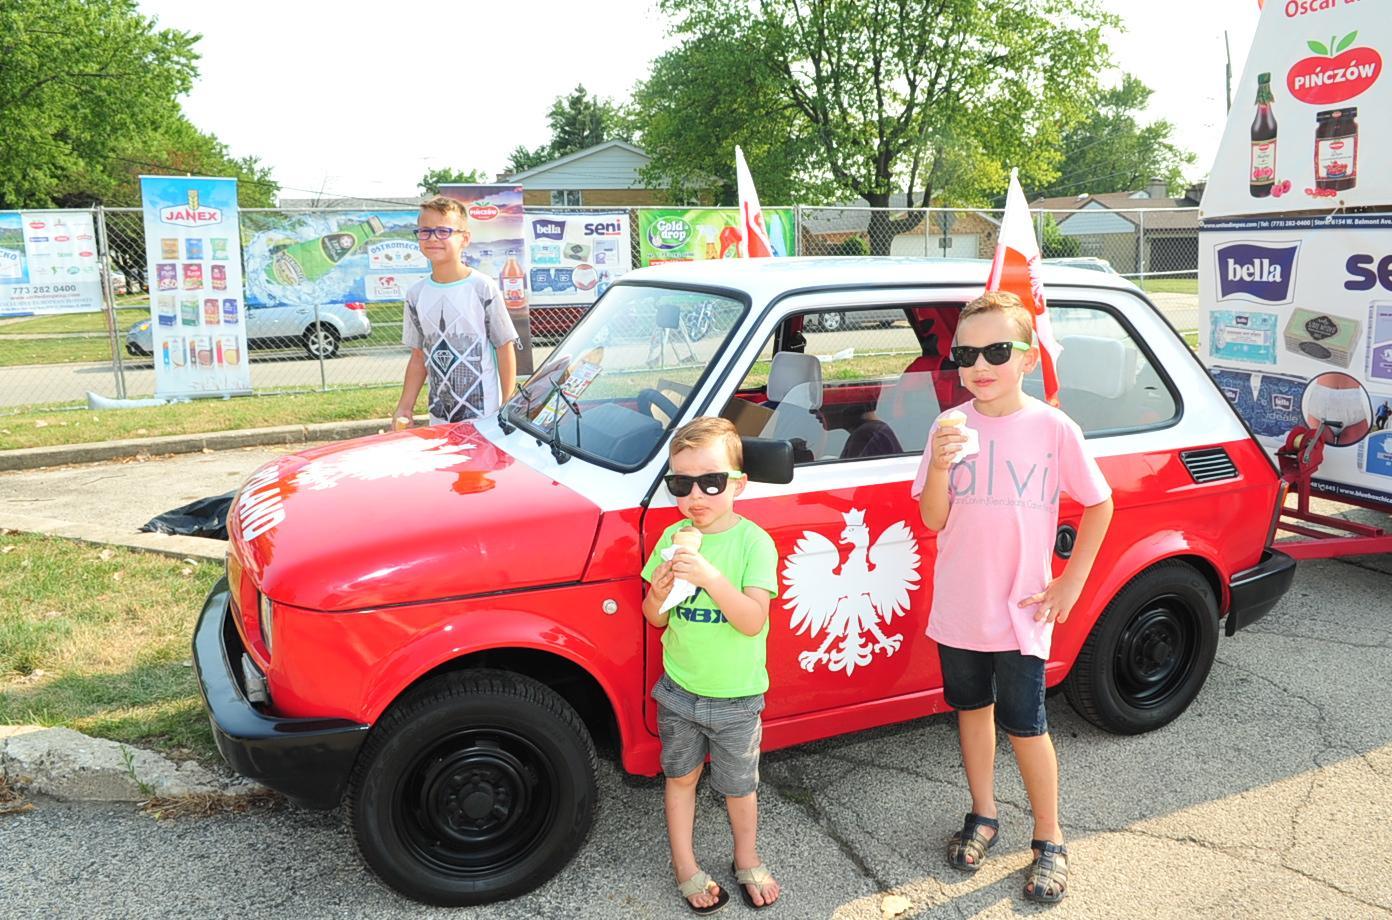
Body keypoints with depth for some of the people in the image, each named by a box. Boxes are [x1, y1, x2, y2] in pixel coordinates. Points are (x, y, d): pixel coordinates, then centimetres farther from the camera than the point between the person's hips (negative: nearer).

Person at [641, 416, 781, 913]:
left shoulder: (754, 542, -16)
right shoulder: (673, 537, -5)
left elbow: (753, 620, -26)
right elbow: (656, 619, 0)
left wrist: (709, 576, -39)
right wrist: (658, 593, -23)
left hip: (735, 697, -3)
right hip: (678, 688, 3)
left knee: (738, 788, 15)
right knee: (680, 777, 17)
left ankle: (747, 862, 40)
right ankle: (686, 869, 37)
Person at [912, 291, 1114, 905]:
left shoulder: (1053, 429, -10)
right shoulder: (949, 427, -4)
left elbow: (1098, 504, 0)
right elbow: (933, 520, -5)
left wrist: (1070, 582, -4)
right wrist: (940, 466, -23)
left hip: (1020, 613, -3)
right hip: (957, 609, 3)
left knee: (1023, 725, 5)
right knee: (972, 709, 18)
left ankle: (1049, 840, 26)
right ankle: (982, 817, 38)